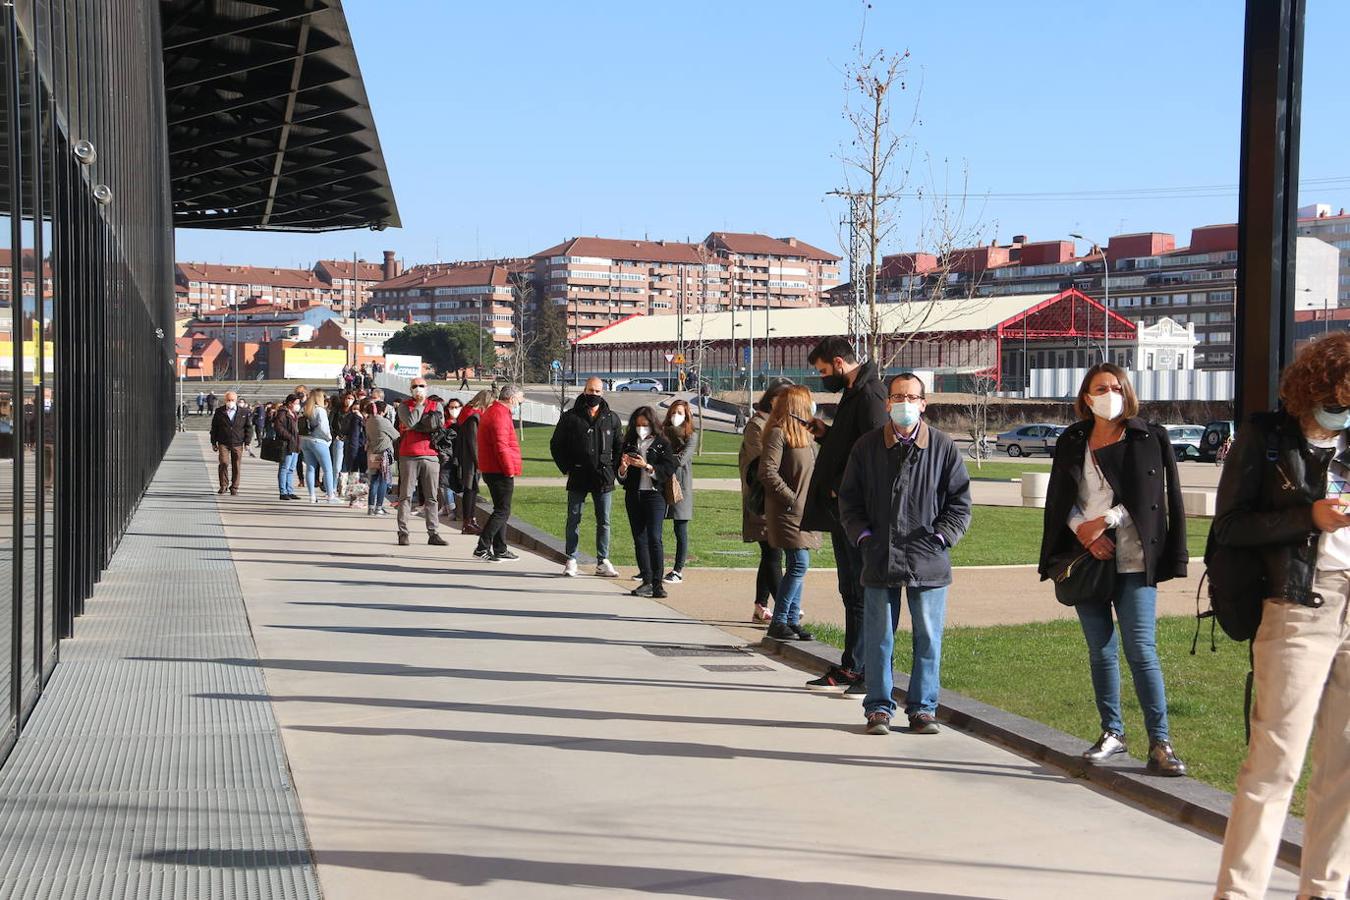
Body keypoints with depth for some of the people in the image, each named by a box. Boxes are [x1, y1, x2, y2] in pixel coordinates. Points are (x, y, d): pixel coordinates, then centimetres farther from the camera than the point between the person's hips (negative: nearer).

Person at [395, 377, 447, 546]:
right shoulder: (404, 406, 6)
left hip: (430, 456, 2)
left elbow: (438, 423, -8)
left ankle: (433, 533, 8)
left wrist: (415, 426, -8)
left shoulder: (435, 405, 11)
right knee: (406, 495, -1)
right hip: (408, 456, -2)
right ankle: (403, 533, 1)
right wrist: (419, 404, -4)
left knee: (431, 497, 5)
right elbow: (410, 421, -14)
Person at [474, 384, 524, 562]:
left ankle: (500, 550, 21)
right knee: (502, 511, -7)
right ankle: (482, 548, -10)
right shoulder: (500, 415, -16)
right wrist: (510, 470, -17)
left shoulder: (493, 412, 19)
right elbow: (501, 447, -23)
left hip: (492, 471, 11)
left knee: (501, 510, 16)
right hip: (501, 472, -11)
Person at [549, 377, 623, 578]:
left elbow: (620, 445, 16)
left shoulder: (612, 418, 7)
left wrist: (614, 469, 5)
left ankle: (602, 562, 12)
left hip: (603, 479, 2)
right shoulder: (570, 417, 0)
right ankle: (571, 561, 11)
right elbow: (556, 445, 5)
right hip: (578, 478, -2)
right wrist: (567, 469, -2)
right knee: (573, 520, 3)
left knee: (604, 521, 5)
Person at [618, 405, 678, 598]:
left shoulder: (662, 444, 0)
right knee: (639, 539, 5)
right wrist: (623, 467, -9)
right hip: (633, 496, 5)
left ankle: (657, 583, -11)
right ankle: (646, 581, 9)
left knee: (654, 538, -12)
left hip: (654, 495, -5)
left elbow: (668, 470, -10)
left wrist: (647, 466, -20)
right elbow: (621, 476, 13)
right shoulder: (629, 444, 12)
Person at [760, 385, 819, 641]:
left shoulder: (804, 433, 16)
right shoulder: (778, 433, -12)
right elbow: (768, 473, -18)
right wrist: (791, 500, -17)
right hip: (787, 512, -9)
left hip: (803, 511, 9)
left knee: (798, 566, 9)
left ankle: (793, 620, 14)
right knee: (799, 564, -12)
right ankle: (778, 622, -5)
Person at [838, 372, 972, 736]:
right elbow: (849, 498, 11)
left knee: (928, 637, 5)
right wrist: (863, 535, 0)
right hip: (880, 558, 1)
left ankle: (923, 707, 17)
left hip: (929, 561, 0)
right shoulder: (867, 446, 5)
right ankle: (878, 706, 16)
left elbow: (960, 501, 6)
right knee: (878, 636, 5)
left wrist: (939, 537, -4)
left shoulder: (943, 447, 3)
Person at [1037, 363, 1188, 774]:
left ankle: (1160, 743, -6)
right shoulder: (1071, 443, 11)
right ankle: (1112, 732, 21)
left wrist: (1104, 521, -12)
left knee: (1141, 649, -9)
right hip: (1087, 557, 3)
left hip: (1133, 560, -3)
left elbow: (1150, 499, -4)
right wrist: (1084, 533, -8)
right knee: (1100, 650, 9)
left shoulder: (1149, 439, 2)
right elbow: (1059, 500, 8)